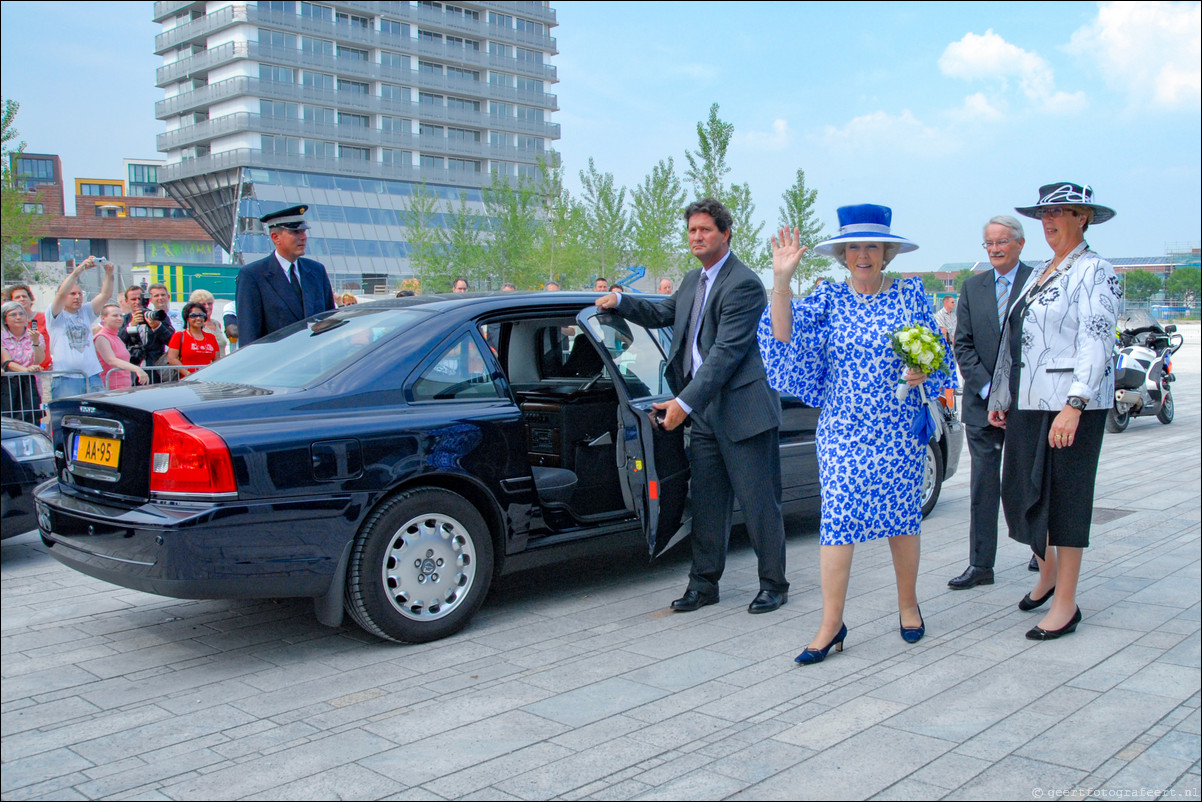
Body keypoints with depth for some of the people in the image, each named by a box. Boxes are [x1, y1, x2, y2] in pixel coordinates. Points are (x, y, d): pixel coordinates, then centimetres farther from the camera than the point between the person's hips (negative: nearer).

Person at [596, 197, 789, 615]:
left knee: (759, 502, 2)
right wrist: (621, 302, 12)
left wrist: (685, 402, -23)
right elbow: (664, 315, 29)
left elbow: (726, 352, -21)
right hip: (703, 412, 8)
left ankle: (773, 584, 16)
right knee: (707, 502, 12)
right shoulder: (694, 279, 14)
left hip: (742, 409, -8)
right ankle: (704, 582, 22)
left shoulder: (743, 284, -15)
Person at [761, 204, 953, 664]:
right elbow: (786, 333, -11)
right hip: (842, 429, 0)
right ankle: (831, 624, 0)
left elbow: (936, 352, 10)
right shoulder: (829, 298, 4)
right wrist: (782, 280, -23)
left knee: (902, 516, 8)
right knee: (836, 518, -5)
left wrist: (923, 372, -11)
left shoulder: (911, 295, 5)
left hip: (900, 429, 0)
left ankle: (908, 605, 29)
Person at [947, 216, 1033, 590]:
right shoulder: (972, 287, 8)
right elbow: (963, 345, 4)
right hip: (982, 403, 3)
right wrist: (988, 390, -7)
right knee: (983, 486, 4)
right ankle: (980, 565, 10)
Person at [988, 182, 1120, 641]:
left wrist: (1074, 406, -26)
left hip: (1072, 403, -7)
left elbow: (1096, 342, -18)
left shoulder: (1094, 271, -8)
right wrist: (1000, 398, 21)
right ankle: (1047, 571, 33)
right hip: (1028, 402, 8)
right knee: (1020, 491, 10)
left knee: (1065, 498, -1)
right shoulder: (1039, 274, 17)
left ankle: (1065, 604, 9)